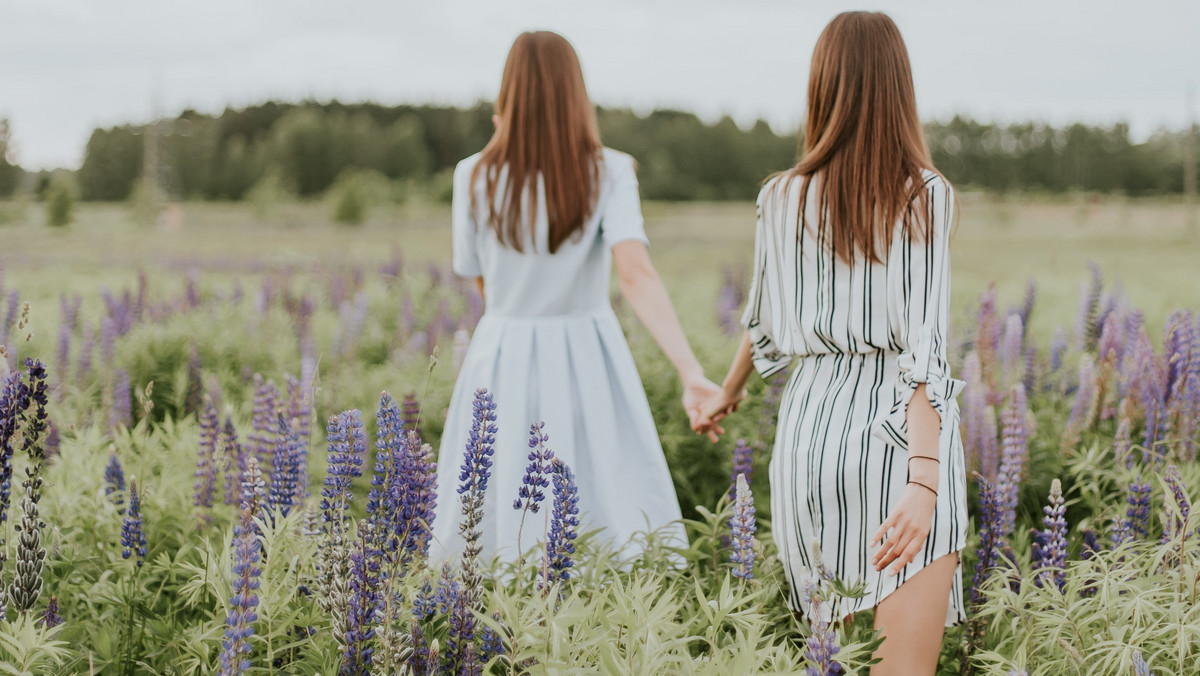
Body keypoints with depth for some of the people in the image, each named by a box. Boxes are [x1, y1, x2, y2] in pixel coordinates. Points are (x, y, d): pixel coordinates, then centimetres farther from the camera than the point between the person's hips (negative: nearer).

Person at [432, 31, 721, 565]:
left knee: (491, 529, 9)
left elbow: (479, 280, 9)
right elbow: (636, 274, -21)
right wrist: (691, 372, -29)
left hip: (503, 362, 1)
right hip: (588, 362, 0)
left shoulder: (476, 176, -5)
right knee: (614, 520, 9)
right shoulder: (609, 171, -7)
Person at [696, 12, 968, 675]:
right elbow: (921, 345, -14)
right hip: (899, 437, -4)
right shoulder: (924, 196, -5)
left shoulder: (780, 199, 5)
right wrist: (924, 482, -19)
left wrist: (726, 394, 38)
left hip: (811, 423, 4)